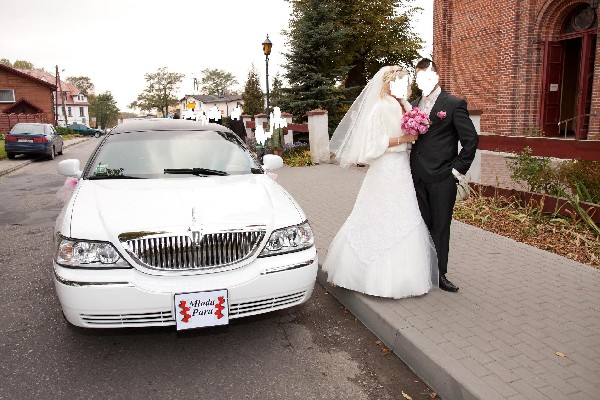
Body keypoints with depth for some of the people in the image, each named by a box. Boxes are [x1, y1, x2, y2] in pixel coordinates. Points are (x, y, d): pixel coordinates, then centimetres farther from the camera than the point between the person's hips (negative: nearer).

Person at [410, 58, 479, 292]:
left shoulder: (454, 104, -3)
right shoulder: (413, 106, 13)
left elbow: (471, 139, -6)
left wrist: (459, 169, -8)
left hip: (442, 178, -4)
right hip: (417, 177, 4)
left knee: (440, 227, 5)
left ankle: (440, 275, 18)